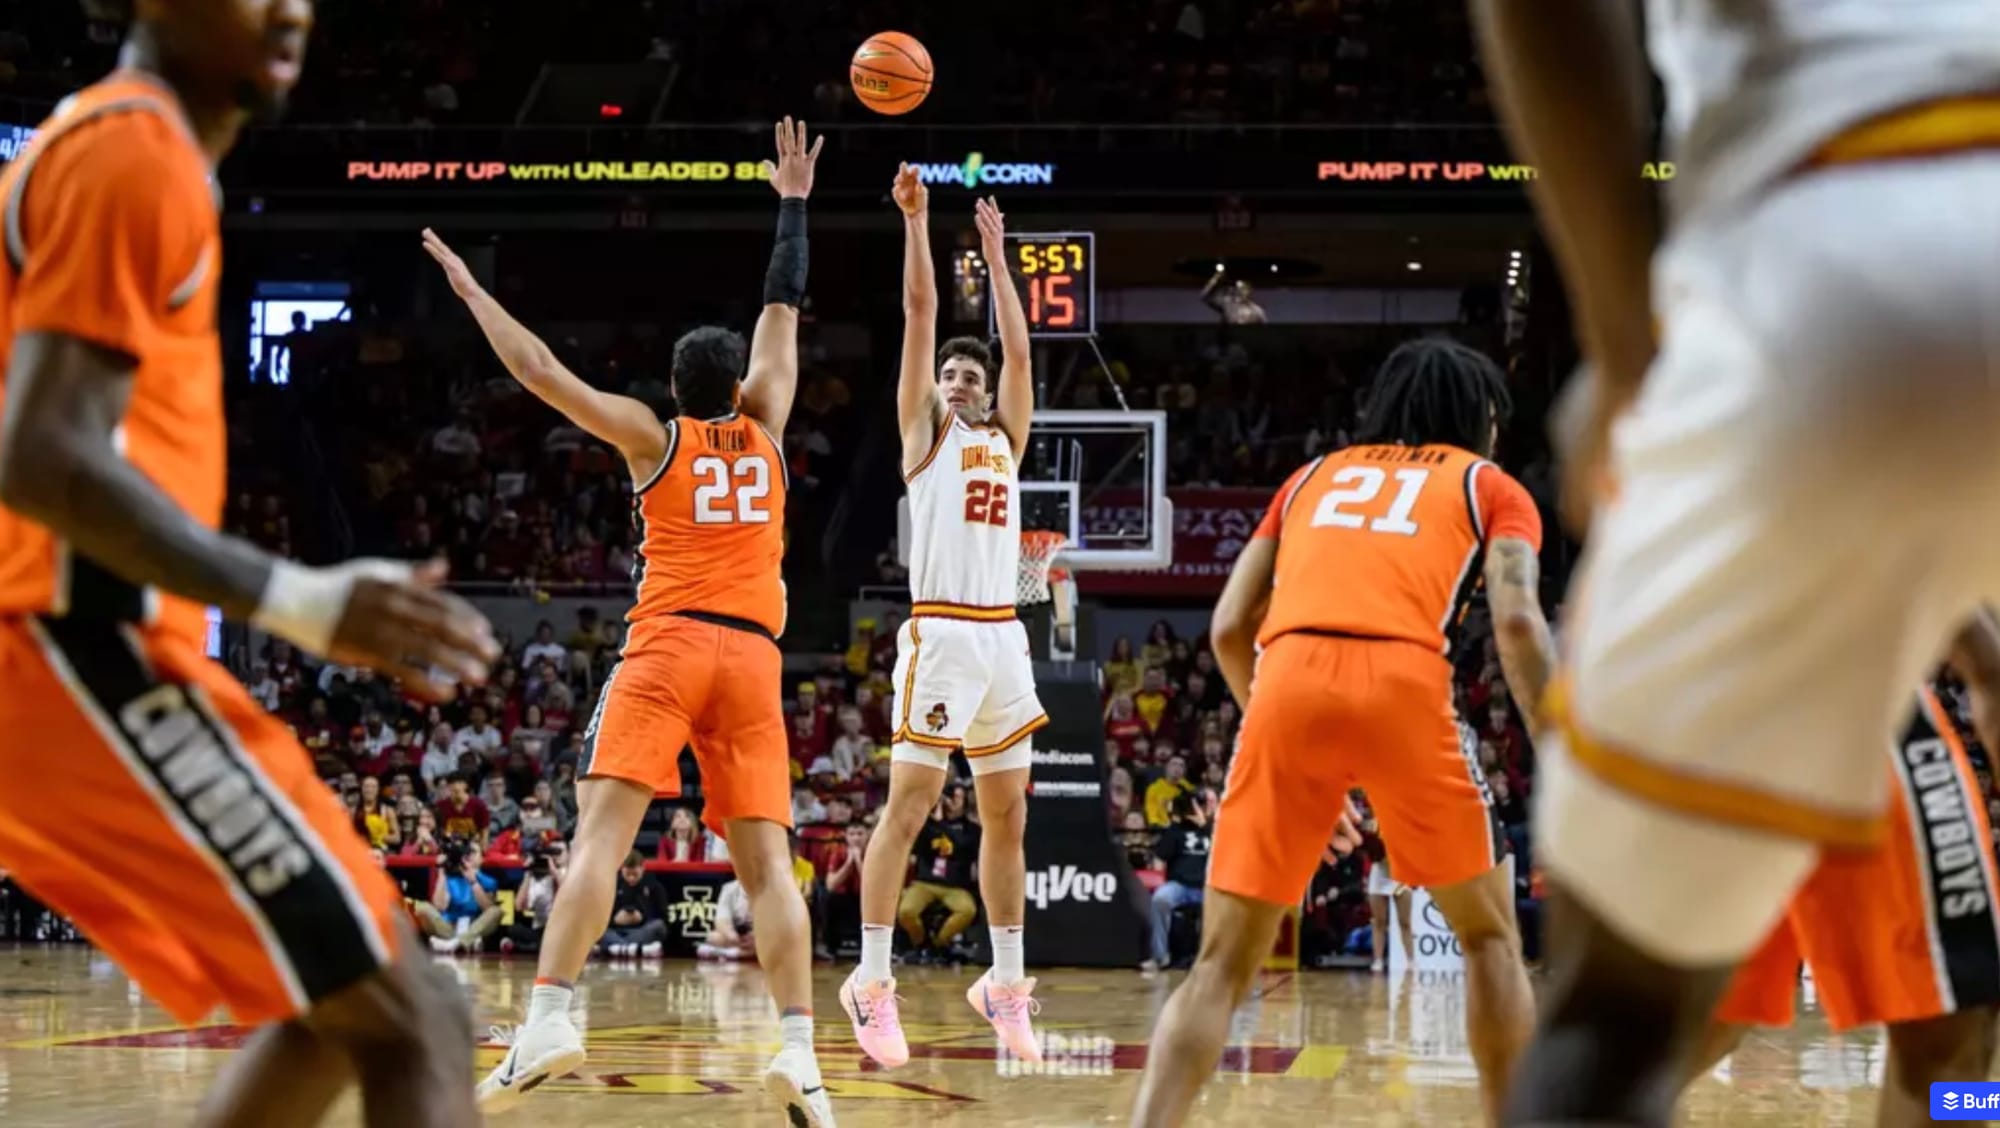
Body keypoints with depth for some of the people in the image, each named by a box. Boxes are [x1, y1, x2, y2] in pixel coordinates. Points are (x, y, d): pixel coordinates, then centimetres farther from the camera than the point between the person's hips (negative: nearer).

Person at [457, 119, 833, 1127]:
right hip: (752, 658, 2)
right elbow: (782, 314, 28)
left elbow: (543, 374, 6)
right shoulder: (764, 432, 17)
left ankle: (549, 1018, -29)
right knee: (765, 860, -1)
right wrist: (792, 207, 34)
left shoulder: (654, 439, 10)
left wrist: (471, 292, 14)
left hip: (667, 646, -2)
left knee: (604, 828, -13)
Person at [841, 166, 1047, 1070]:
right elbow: (921, 311, 2)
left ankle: (1006, 984, 14)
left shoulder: (1005, 440, 20)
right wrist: (916, 219, -1)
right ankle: (871, 979, -7)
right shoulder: (924, 432, 6)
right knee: (909, 803, -9)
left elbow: (1019, 347, 21)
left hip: (1004, 637, 6)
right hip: (941, 633, -6)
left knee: (1008, 816, 7)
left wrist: (996, 254, 25)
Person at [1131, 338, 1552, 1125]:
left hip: (1287, 684, 2)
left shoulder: (1314, 476, 32)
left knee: (1222, 962, 9)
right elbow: (1517, 621, 4)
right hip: (1402, 688, -2)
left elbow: (1230, 627, 24)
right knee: (1489, 934, 19)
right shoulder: (1489, 486, 23)